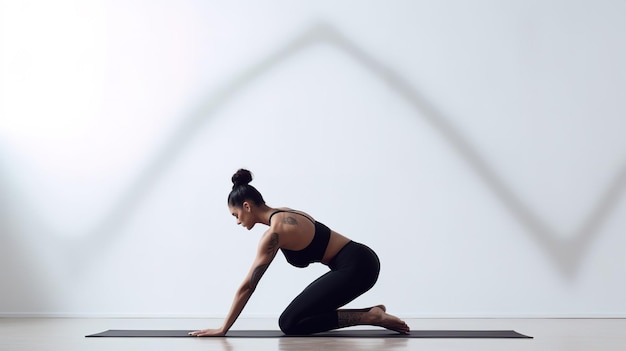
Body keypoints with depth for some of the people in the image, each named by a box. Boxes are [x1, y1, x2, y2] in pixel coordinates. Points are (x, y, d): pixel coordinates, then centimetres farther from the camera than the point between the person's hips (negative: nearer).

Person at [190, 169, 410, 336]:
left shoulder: (274, 232, -15)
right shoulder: (284, 215, 12)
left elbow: (247, 286, -13)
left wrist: (223, 329, -7)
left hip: (355, 267, -10)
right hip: (359, 261, 10)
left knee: (289, 324, -8)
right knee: (302, 312, 17)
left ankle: (369, 316, -9)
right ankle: (371, 313, 14)